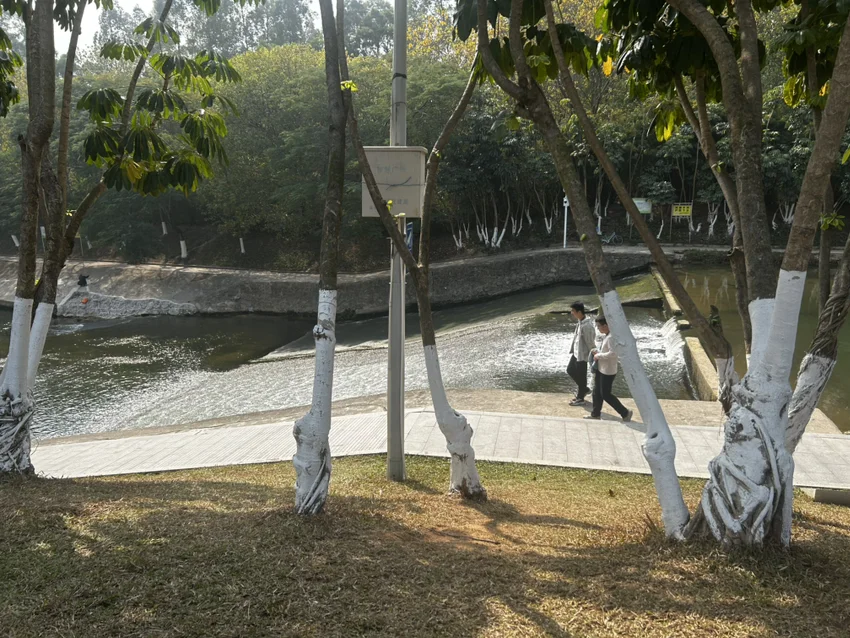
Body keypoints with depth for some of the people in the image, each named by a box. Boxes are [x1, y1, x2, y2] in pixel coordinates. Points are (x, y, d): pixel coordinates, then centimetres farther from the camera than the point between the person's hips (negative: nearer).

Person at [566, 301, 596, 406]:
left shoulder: (586, 325, -28)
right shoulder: (580, 321, 2)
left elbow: (590, 342, -22)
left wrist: (592, 355, -15)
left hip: (582, 355, -10)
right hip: (576, 353, 10)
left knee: (581, 376, 5)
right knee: (570, 370, 20)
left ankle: (580, 398, 21)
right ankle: (584, 389, 36)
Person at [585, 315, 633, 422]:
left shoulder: (611, 337, -24)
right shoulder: (605, 336, 7)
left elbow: (613, 353, -32)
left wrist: (598, 355, -22)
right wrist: (598, 351, 5)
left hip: (608, 371, -10)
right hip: (601, 368, 10)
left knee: (605, 394, -1)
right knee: (597, 391, 17)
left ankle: (625, 413, 11)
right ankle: (595, 413, 31)